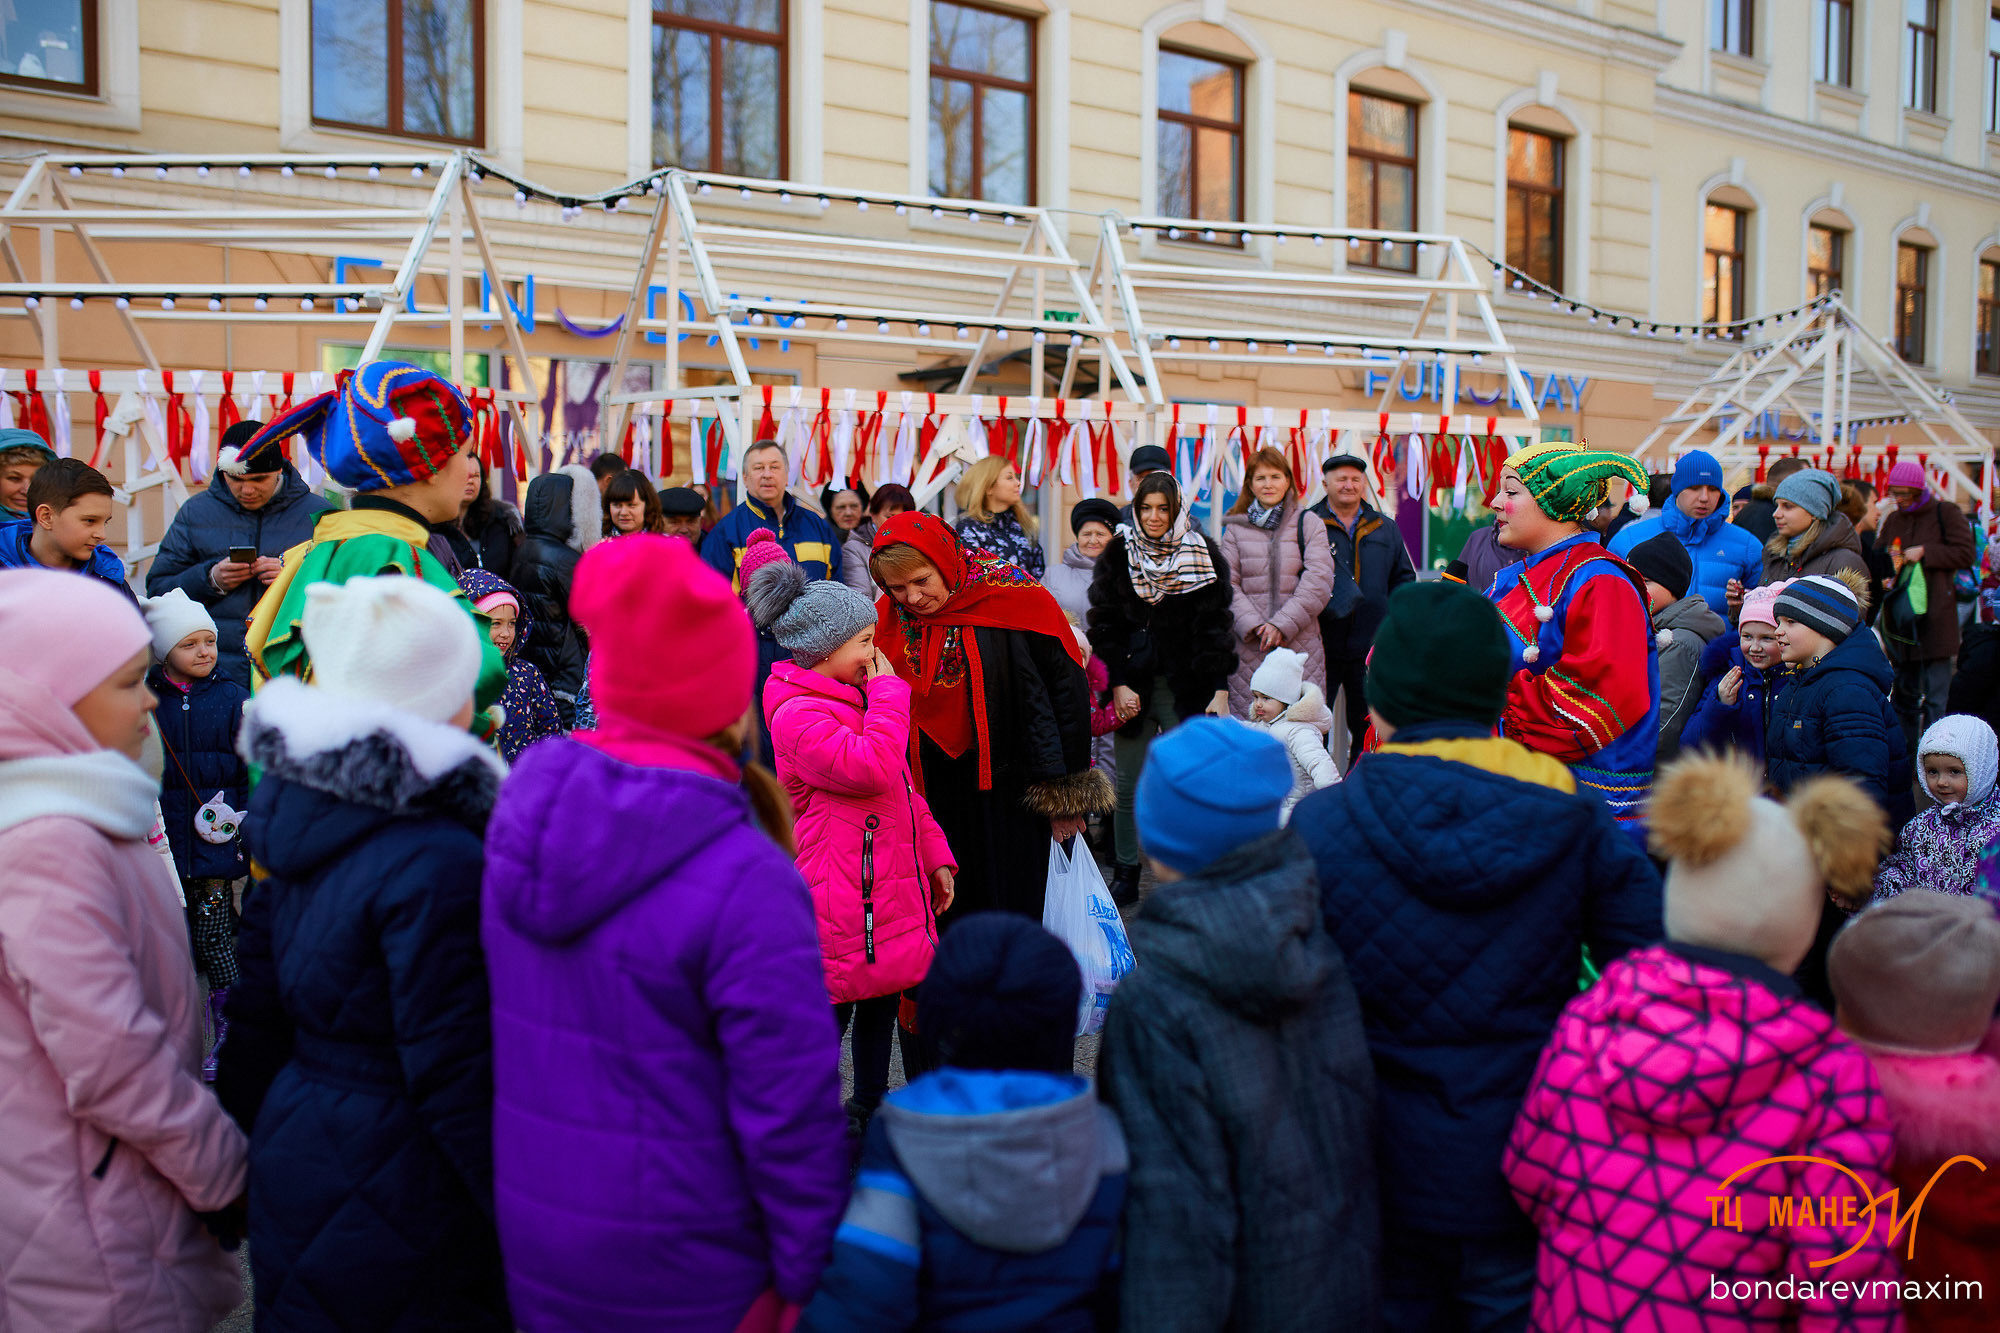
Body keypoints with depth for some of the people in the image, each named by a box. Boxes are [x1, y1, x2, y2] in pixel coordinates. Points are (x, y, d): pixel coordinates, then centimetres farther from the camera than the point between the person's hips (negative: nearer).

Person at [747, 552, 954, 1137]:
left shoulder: (854, 699, 15)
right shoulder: (799, 716, -19)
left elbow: (902, 788, 21)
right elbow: (871, 767, -33)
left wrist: (934, 854, 17)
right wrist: (889, 690, -21)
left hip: (889, 885, 10)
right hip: (841, 898, -10)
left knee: (883, 1000, 20)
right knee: (829, 1011, -1)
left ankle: (869, 1108, 38)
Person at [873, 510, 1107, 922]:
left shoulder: (1015, 599, -13)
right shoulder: (888, 619, -3)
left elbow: (1067, 687, -8)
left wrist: (1065, 793, -7)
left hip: (1009, 793, -3)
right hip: (931, 793, 3)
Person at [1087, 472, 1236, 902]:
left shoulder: (1203, 556, 4)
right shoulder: (1118, 556, 6)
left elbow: (1215, 626, 3)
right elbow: (1106, 625, 3)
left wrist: (1220, 689, -4)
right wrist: (1118, 684, -7)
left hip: (1187, 688, -1)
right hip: (1134, 685, 1)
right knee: (1129, 785, 3)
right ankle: (1126, 874, 13)